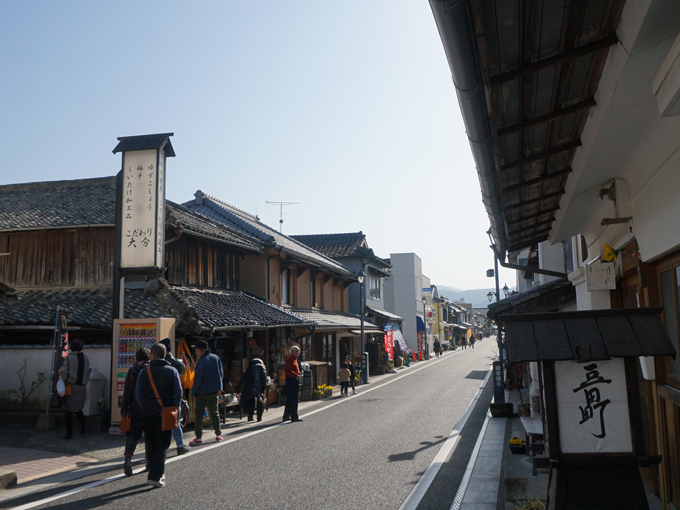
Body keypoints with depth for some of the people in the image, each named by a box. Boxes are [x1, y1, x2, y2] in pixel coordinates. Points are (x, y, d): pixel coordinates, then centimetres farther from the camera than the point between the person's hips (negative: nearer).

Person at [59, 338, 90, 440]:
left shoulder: (69, 357, -14)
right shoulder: (85, 357, 3)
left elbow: (65, 371, -19)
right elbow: (88, 371, 9)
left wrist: (60, 371, 1)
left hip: (70, 387, -5)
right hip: (81, 387, 5)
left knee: (68, 410, 5)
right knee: (78, 408, 23)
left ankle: (69, 433, 7)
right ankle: (83, 426, 13)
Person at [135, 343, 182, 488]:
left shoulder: (143, 372, 2)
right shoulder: (172, 371, -2)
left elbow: (137, 396, 3)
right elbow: (178, 393, -5)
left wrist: (145, 408, 13)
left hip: (148, 414, 2)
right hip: (165, 414, -2)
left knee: (151, 445, 15)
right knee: (163, 445, 3)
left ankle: (157, 473, 22)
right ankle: (155, 476, -8)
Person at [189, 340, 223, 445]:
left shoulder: (201, 361, -15)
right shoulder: (216, 358, 7)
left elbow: (198, 379, -14)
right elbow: (221, 374, 15)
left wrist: (193, 393, -6)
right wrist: (219, 388, 22)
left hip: (202, 393, -6)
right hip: (214, 392, 6)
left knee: (199, 415, 0)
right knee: (214, 413, 16)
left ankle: (198, 438, -1)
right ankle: (218, 435, 19)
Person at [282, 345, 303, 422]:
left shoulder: (294, 359, 20)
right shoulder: (290, 359, -12)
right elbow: (288, 370, -23)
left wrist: (299, 373, 12)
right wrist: (296, 375, -25)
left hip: (295, 381, 11)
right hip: (291, 381, -11)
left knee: (290, 400, 15)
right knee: (293, 399, -8)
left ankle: (286, 416, 22)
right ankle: (294, 417, -5)